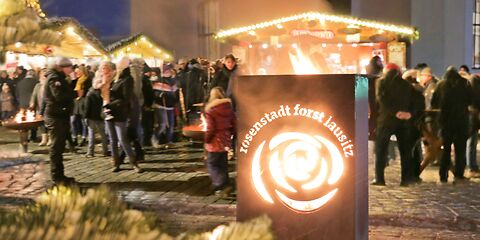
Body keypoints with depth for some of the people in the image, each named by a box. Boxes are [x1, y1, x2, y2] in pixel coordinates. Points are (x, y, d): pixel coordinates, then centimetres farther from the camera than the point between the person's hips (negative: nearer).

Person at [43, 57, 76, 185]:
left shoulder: (59, 78, 18)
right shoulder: (54, 78, -14)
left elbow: (66, 93, 13)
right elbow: (60, 96, -28)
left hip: (61, 116, 10)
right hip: (55, 117, -10)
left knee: (59, 147, 13)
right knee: (56, 147, -6)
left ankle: (59, 175, 19)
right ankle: (57, 177, -1)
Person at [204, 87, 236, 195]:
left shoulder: (210, 110, -16)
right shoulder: (229, 107, 1)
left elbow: (210, 128, -16)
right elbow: (234, 124, 5)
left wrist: (206, 139, -2)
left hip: (215, 142, -6)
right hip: (226, 140, 6)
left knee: (211, 163, 3)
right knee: (223, 164, 17)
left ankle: (220, 185, -8)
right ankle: (224, 184, 24)